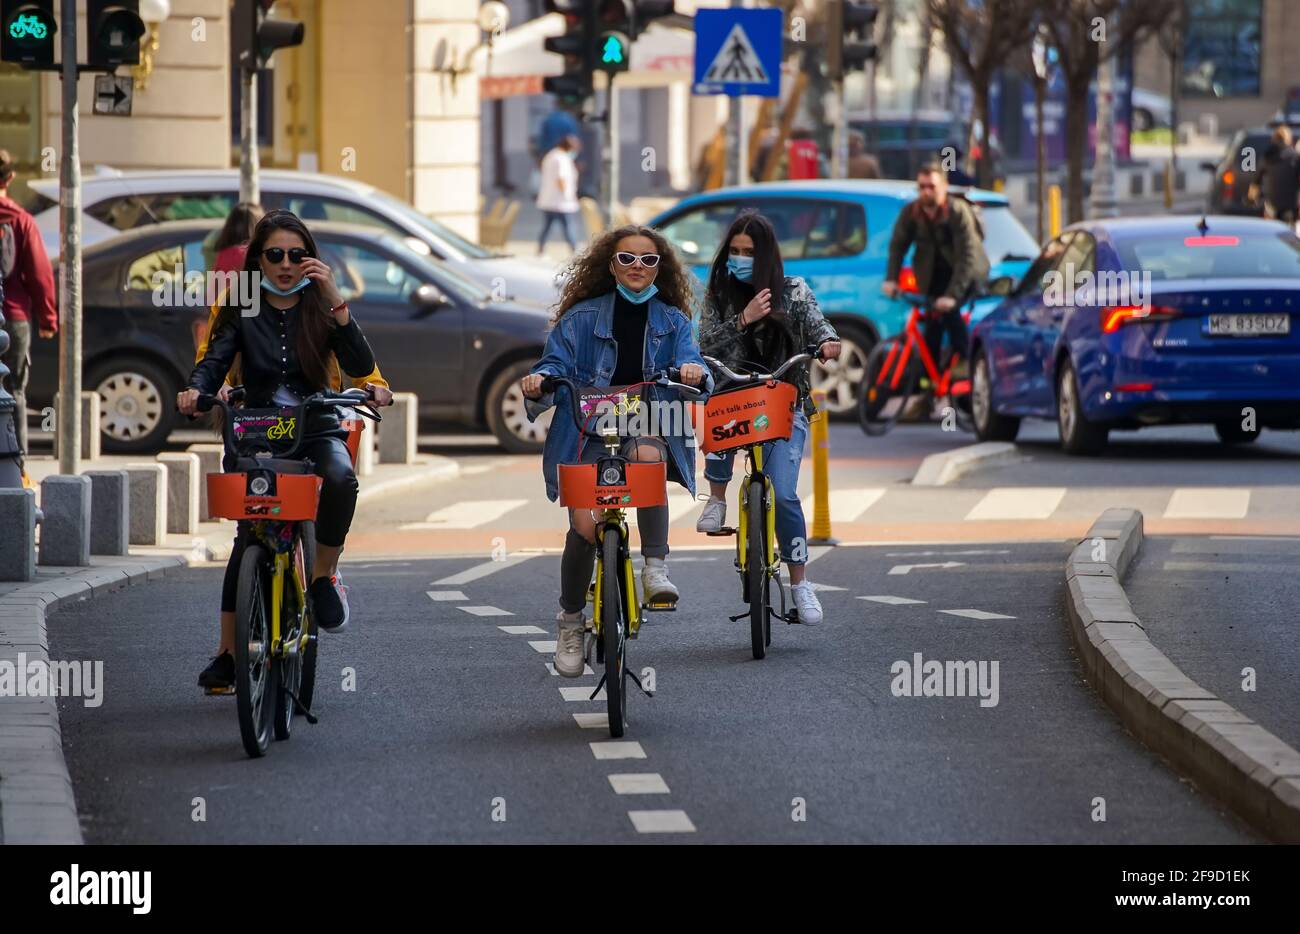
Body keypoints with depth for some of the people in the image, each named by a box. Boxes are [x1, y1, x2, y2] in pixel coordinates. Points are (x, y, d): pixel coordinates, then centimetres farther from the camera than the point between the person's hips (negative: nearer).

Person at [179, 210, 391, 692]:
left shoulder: (319, 308, 5)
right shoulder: (241, 311, 7)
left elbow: (360, 365, -9)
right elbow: (214, 359, -4)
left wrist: (333, 300, -19)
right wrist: (195, 390, -27)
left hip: (317, 430, -1)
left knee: (341, 478, -34)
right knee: (249, 533, -12)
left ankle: (324, 573, -12)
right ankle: (228, 650, -3)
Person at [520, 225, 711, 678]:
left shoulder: (672, 321, 12)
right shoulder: (582, 317, 7)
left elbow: (688, 359, -3)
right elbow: (557, 361, 1)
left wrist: (693, 371, -28)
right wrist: (539, 381, -22)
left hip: (649, 426, 0)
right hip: (587, 431, 0)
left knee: (648, 455, -38)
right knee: (584, 525, -16)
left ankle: (655, 568, -33)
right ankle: (570, 623, 7)